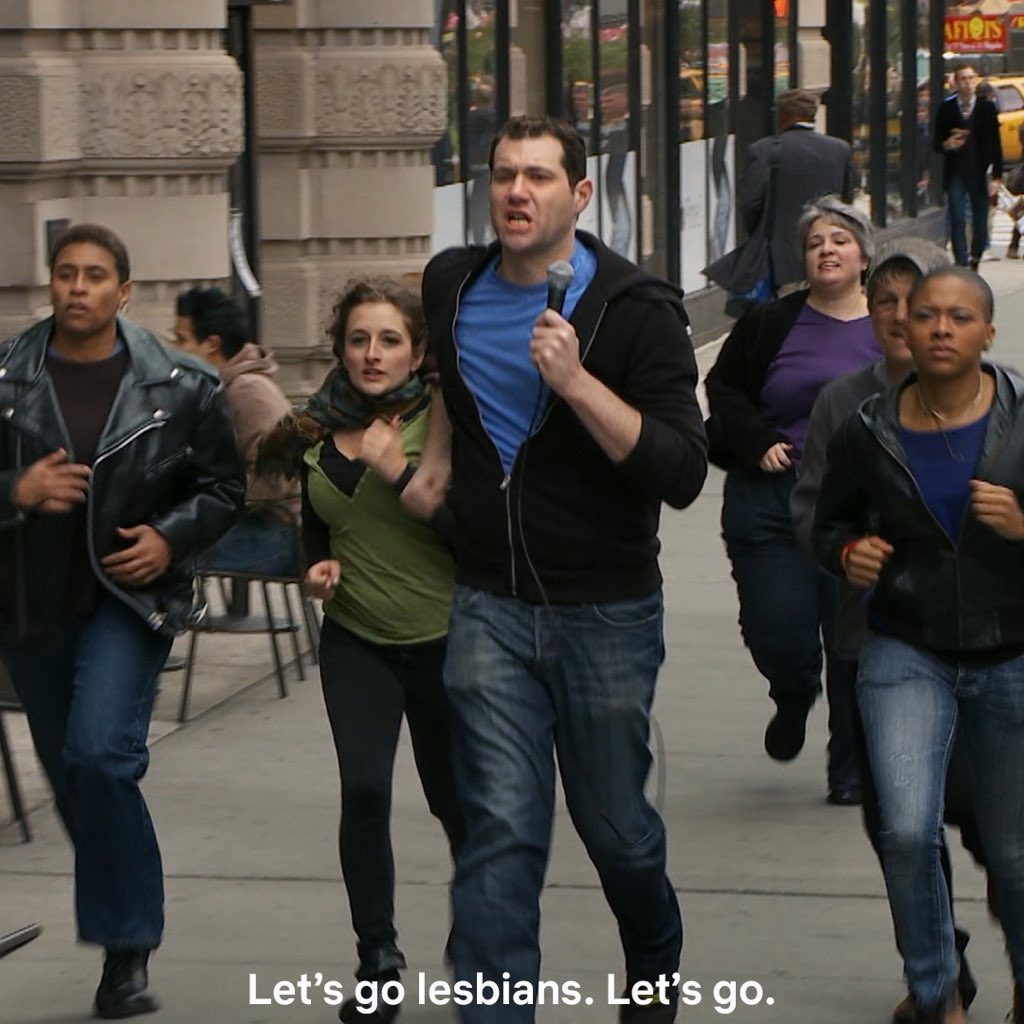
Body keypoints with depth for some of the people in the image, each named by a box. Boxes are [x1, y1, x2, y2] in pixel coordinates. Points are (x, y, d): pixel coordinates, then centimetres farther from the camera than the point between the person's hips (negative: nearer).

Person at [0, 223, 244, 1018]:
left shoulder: (180, 386, -4)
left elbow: (223, 486, 4)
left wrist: (171, 537, -12)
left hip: (131, 597, -3)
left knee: (100, 757, -20)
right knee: (69, 773, 13)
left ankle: (127, 949, -9)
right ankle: (119, 915, 35)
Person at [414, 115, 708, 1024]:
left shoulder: (636, 310, -12)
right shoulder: (452, 285, 2)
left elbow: (682, 474, -21)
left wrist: (576, 381, -29)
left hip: (606, 613, -2)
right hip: (491, 607, 2)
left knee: (615, 827, 12)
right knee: (502, 835, -8)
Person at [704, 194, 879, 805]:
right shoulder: (771, 324, 5)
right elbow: (724, 389, 8)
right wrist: (758, 443, -7)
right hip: (771, 500, 0)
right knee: (775, 634, -5)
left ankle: (852, 771, 14)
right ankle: (794, 698, 32)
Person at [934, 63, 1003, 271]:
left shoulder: (987, 107, 2)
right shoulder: (946, 108, 2)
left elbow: (995, 144, 3)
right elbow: (936, 142, 7)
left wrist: (997, 176, -2)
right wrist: (946, 145, -17)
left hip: (980, 173, 0)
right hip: (955, 174, 0)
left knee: (980, 221, 6)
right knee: (957, 221, -8)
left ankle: (975, 260, 25)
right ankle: (961, 265, -6)